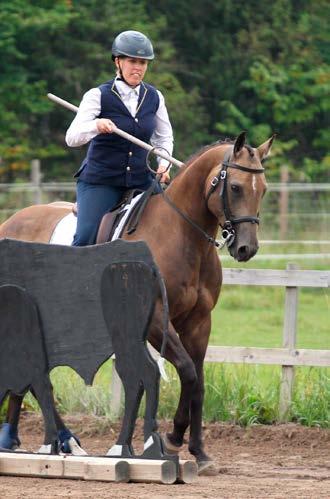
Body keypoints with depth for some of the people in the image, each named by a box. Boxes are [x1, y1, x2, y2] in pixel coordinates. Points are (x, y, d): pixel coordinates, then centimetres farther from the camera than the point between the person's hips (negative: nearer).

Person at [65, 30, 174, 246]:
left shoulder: (154, 98, 6)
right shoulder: (98, 96, -6)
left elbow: (164, 137, 20)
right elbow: (72, 138, -15)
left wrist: (164, 164, 1)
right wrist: (96, 126, -35)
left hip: (141, 180, 4)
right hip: (100, 181, -4)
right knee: (85, 239, -19)